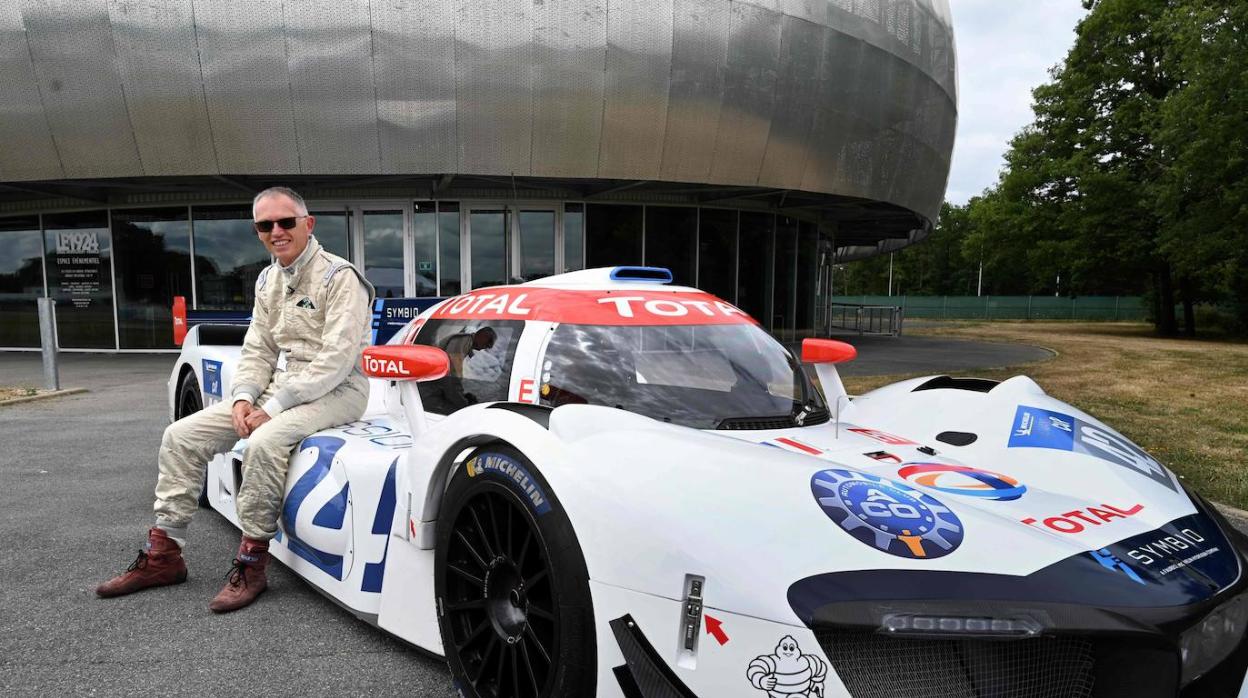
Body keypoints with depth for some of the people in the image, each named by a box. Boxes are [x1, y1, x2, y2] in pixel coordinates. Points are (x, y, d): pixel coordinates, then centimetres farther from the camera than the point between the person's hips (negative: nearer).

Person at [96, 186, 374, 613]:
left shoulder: (339, 278, -14)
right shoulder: (268, 280, 12)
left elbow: (335, 362, -21)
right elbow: (258, 350, 13)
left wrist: (273, 408, -21)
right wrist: (243, 398, -7)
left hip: (335, 390, -8)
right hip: (281, 386, 8)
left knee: (264, 442, -35)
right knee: (181, 435, -2)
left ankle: (252, 562, -17)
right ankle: (164, 554, 8)